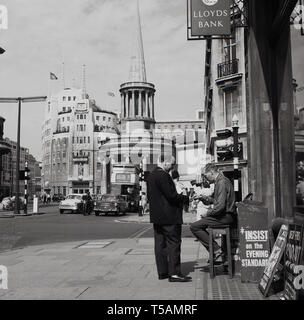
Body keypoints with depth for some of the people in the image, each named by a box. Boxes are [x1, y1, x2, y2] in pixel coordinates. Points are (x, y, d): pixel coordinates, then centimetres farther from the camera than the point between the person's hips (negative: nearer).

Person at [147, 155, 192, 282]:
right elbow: (171, 195, -20)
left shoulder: (151, 175, 12)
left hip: (156, 215, 10)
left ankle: (162, 272, 18)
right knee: (174, 243, -3)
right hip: (168, 216, -9)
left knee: (160, 244, 11)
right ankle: (174, 273, -1)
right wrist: (185, 198, -7)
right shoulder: (163, 175, -17)